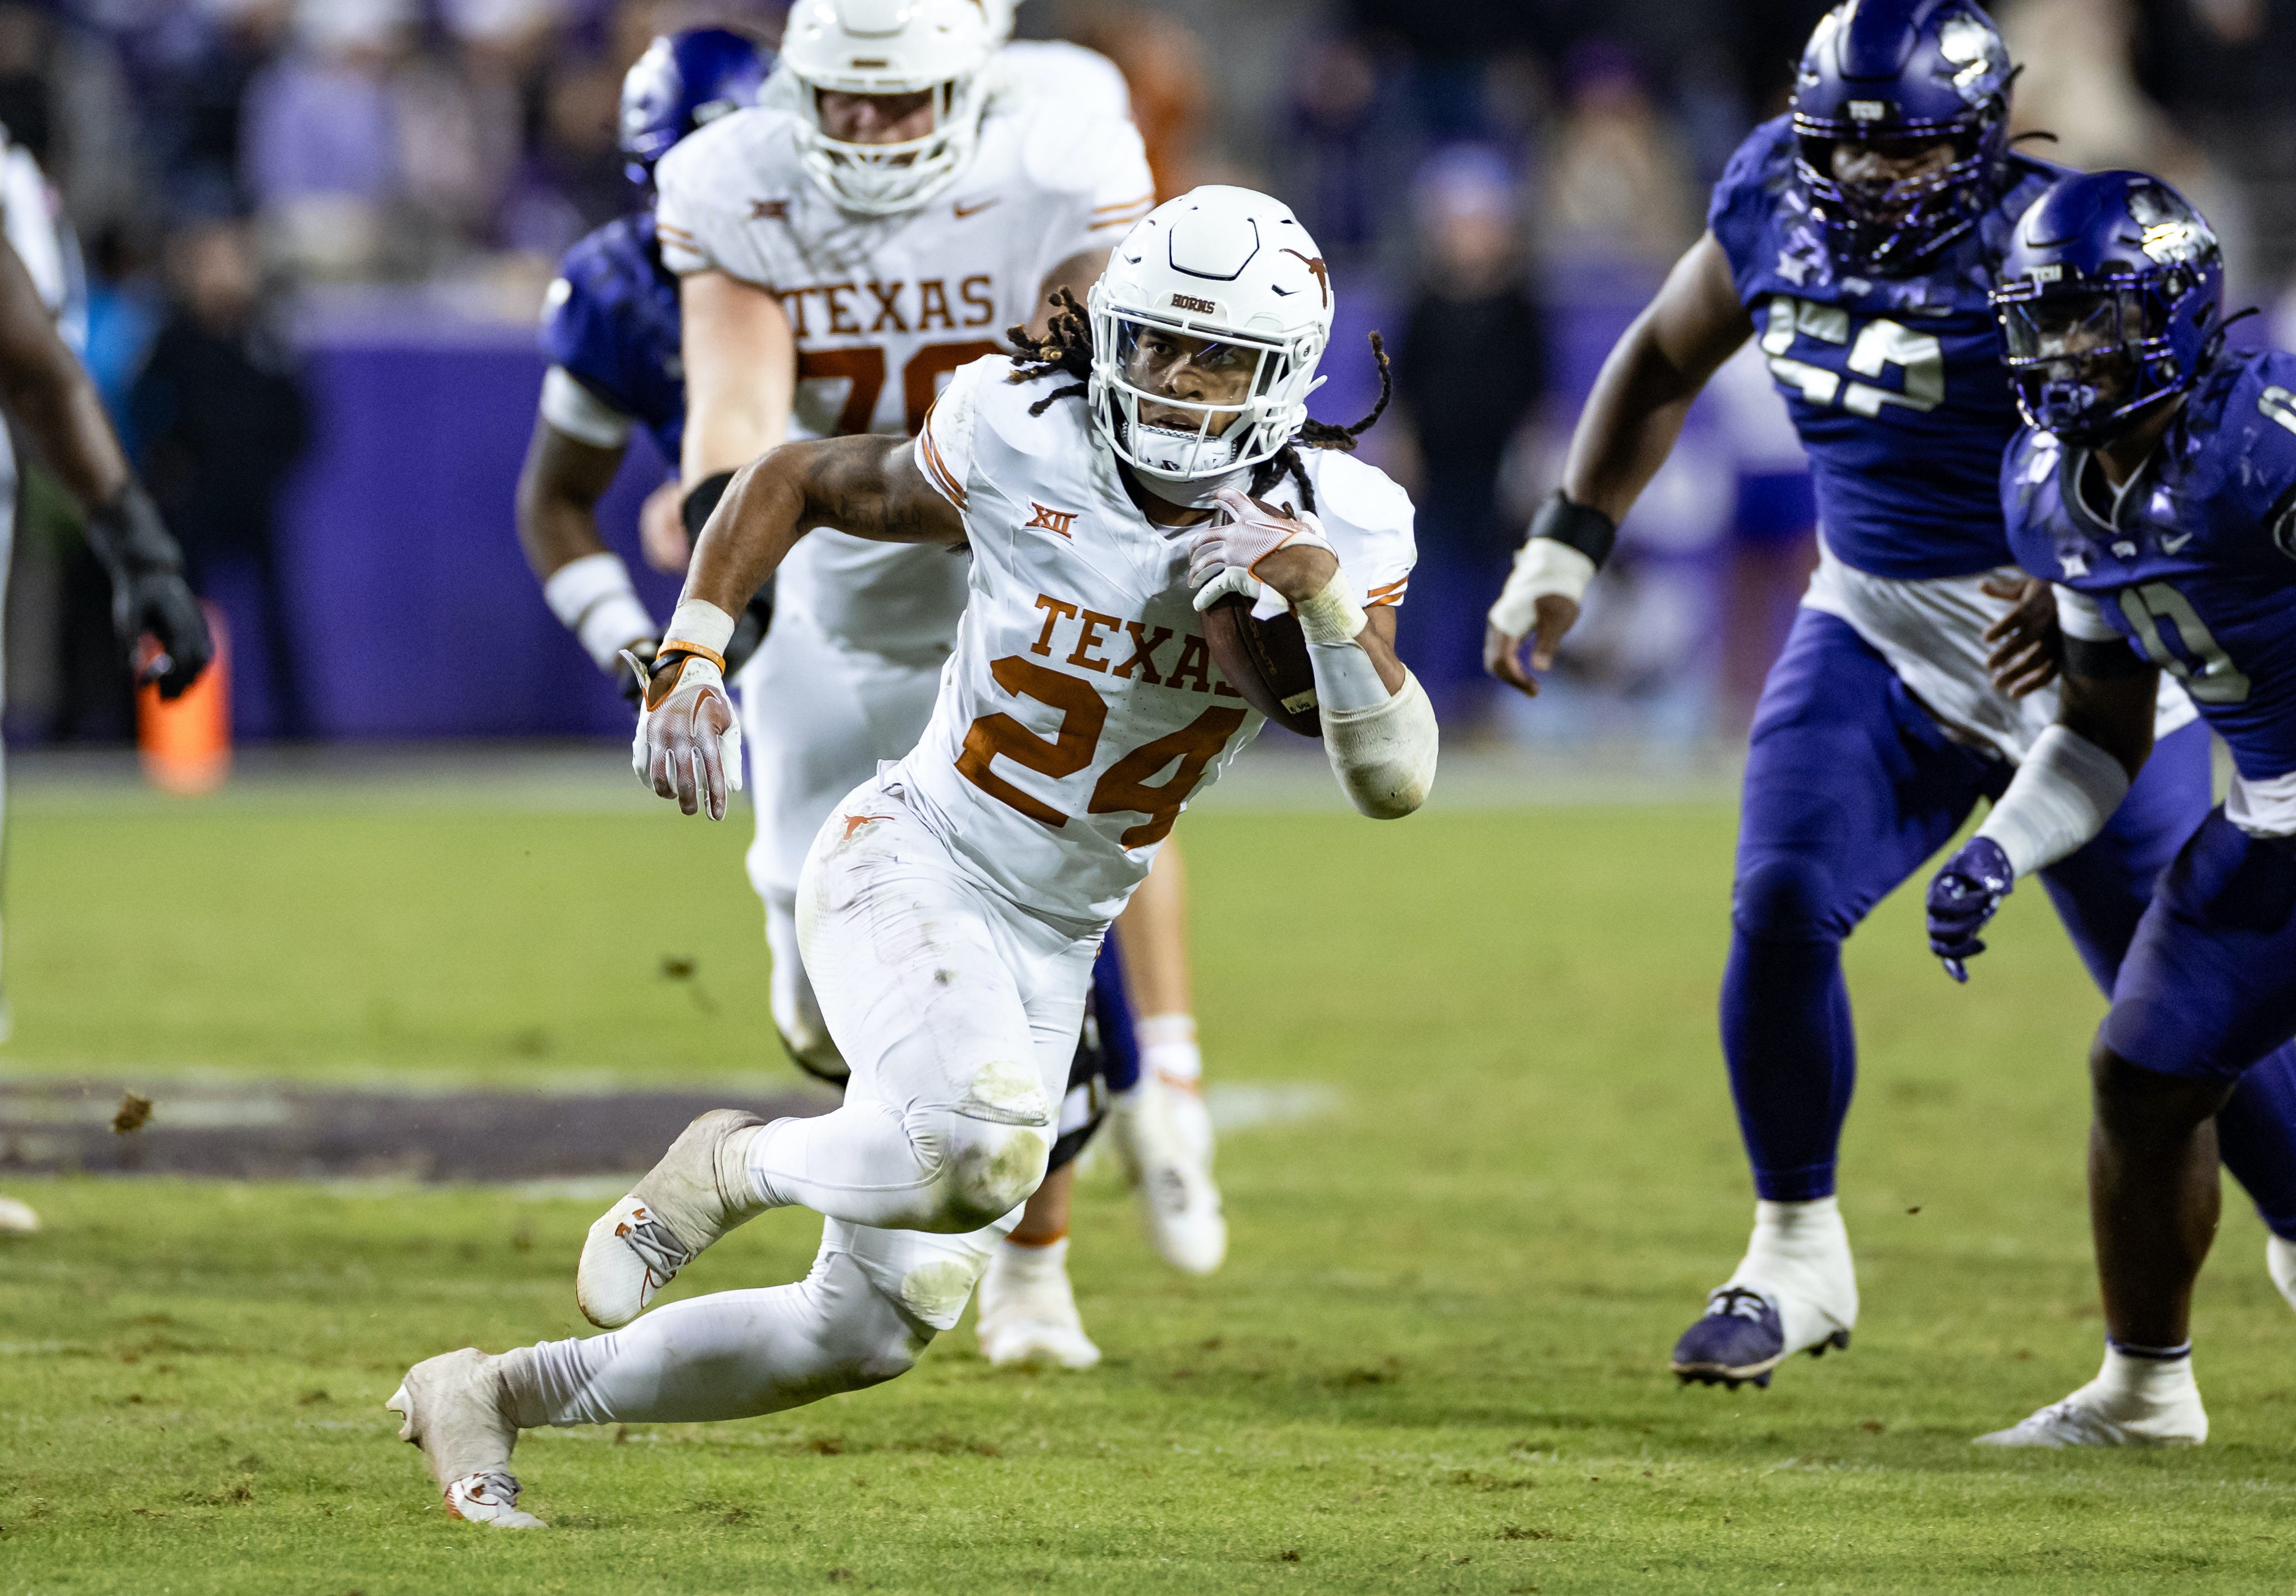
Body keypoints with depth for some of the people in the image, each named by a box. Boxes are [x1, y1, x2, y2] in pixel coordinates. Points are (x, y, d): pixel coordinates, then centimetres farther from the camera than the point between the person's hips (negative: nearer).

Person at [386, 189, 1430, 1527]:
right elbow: (798, 482, 3)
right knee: (984, 1155, -36)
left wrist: (1326, 597, -30)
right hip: (910, 868, -5)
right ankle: (737, 1168, -1)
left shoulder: (1338, 525, -8)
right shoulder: (1018, 443, -13)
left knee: (872, 1331, 6)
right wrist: (690, 657, -8)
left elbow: (1395, 782, -16)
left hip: (1051, 949, 5)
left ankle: (488, 1397, 24)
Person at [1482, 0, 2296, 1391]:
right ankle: (1798, 1255, 1)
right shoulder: (1775, 196, -4)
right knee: (1783, 907, -16)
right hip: (1879, 639, 4)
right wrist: (1568, 544, 8)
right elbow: (1667, 360, 13)